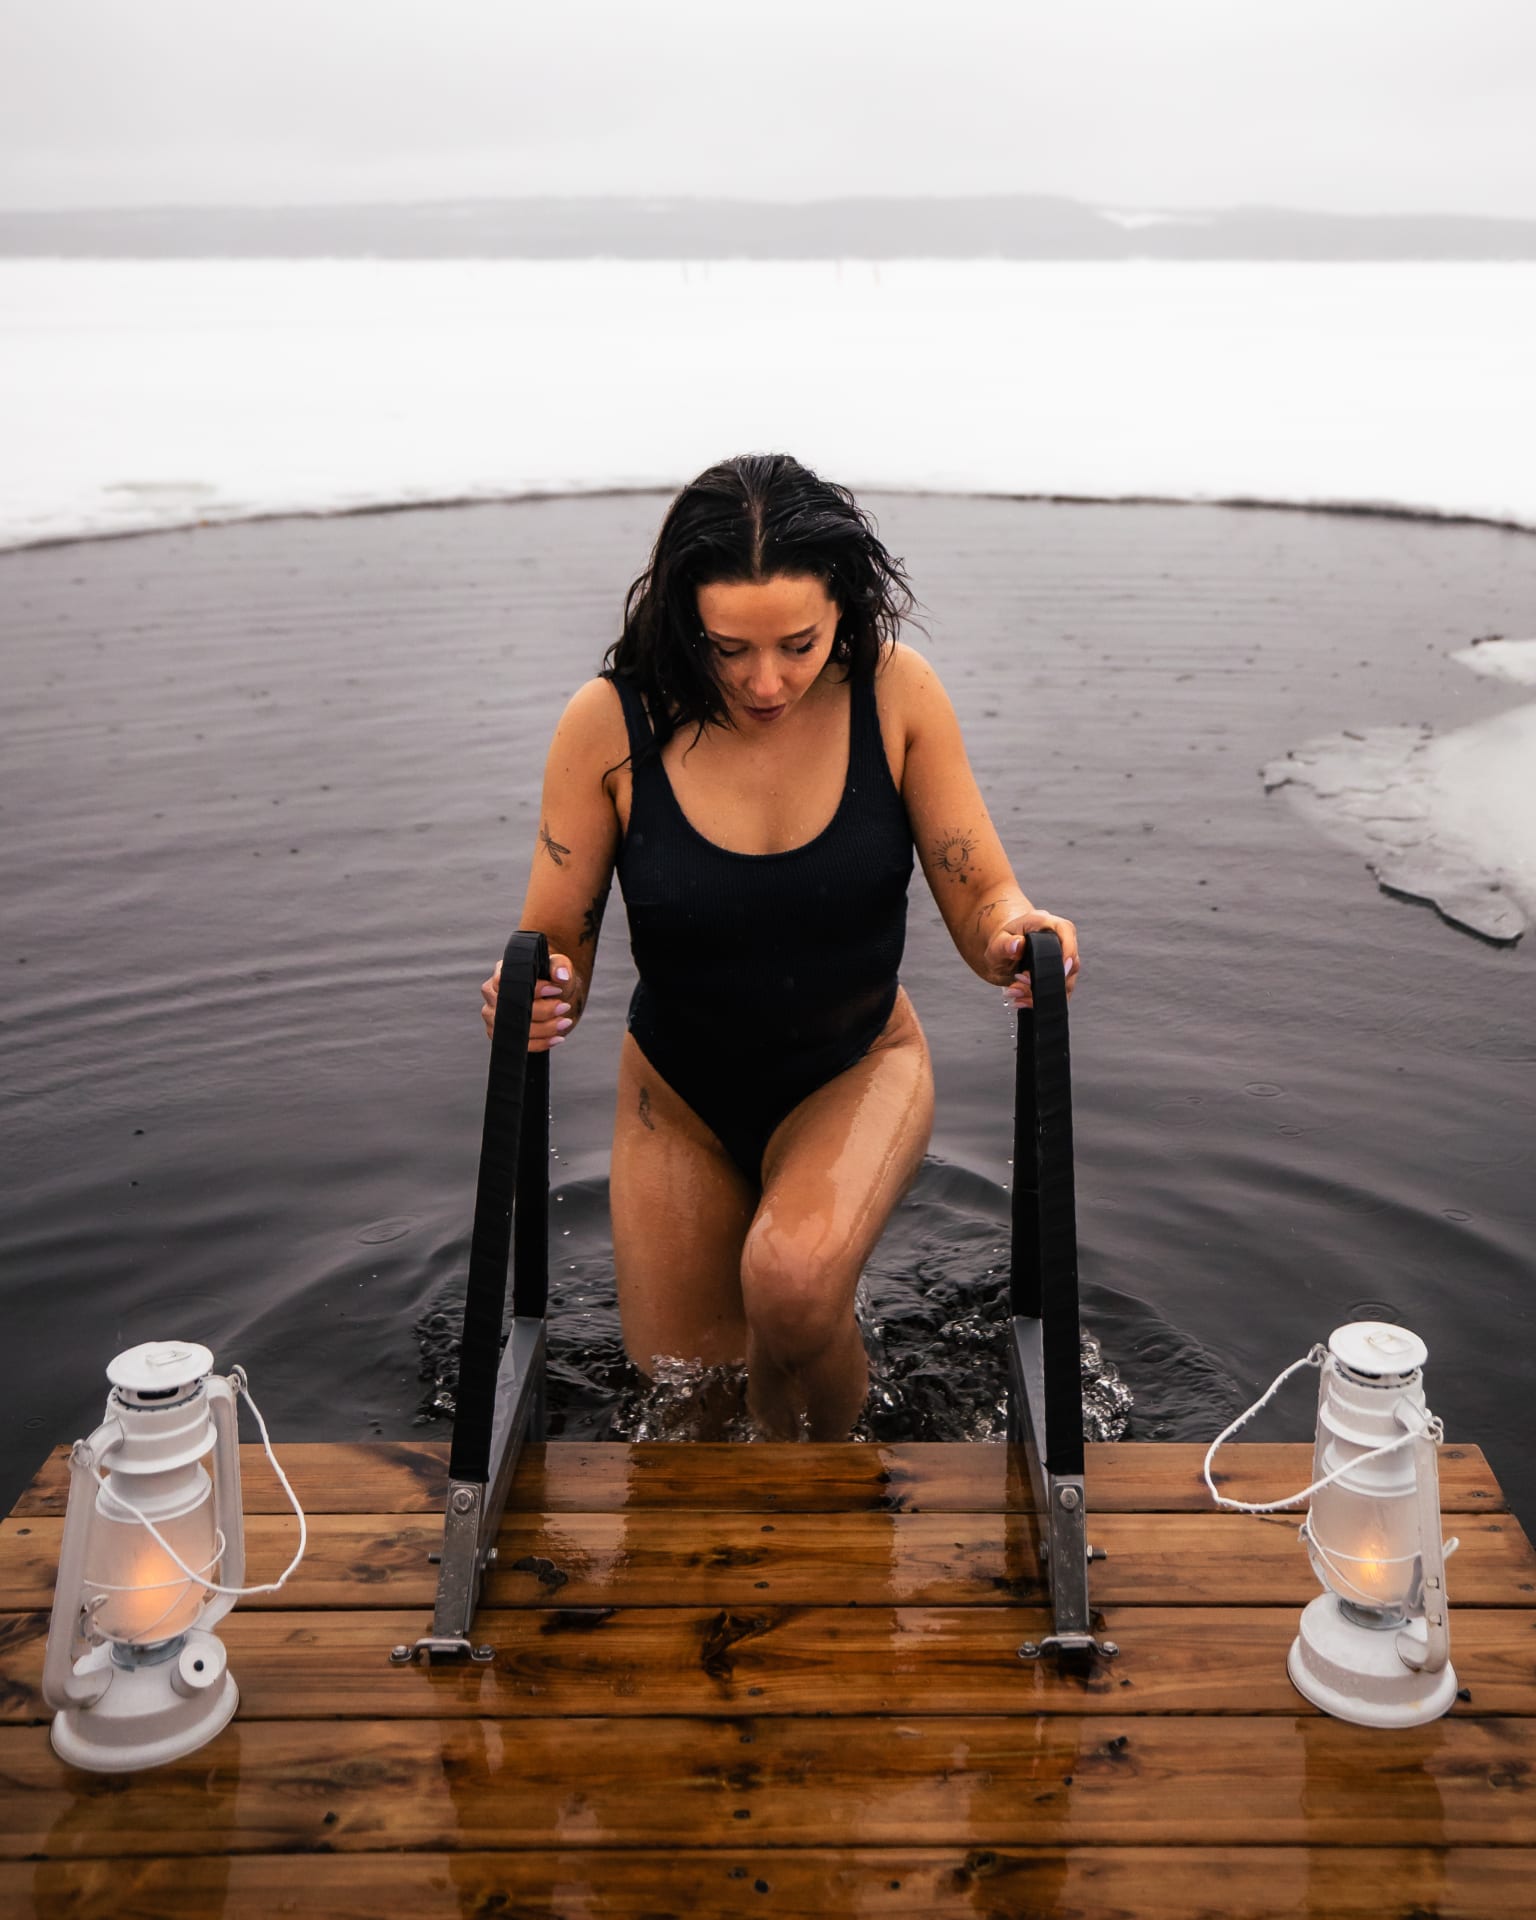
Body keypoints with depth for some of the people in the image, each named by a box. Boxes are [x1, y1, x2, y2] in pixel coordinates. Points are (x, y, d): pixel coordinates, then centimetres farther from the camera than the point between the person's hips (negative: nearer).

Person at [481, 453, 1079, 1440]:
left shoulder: (896, 691, -18)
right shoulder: (610, 722, -19)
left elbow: (982, 900, -11)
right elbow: (554, 947, -12)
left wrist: (1018, 931, -34)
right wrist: (536, 999, -35)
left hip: (858, 1070, -1)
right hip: (681, 1097, 2)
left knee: (792, 1280, -32)